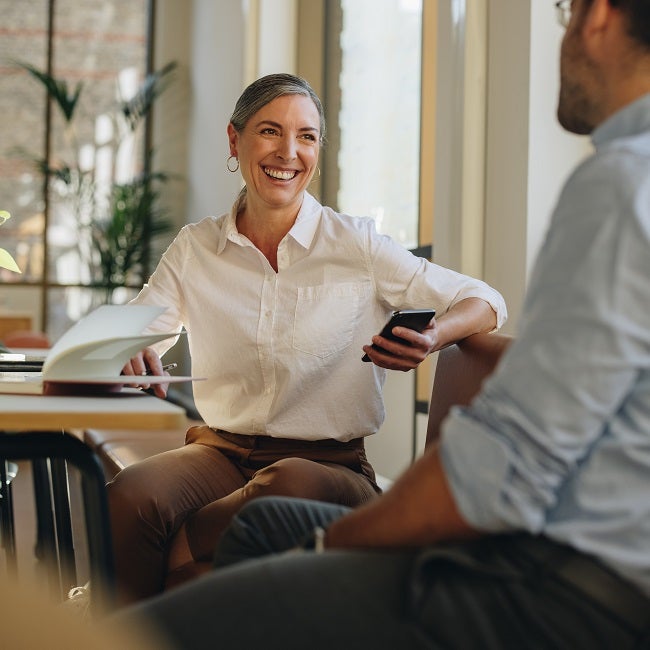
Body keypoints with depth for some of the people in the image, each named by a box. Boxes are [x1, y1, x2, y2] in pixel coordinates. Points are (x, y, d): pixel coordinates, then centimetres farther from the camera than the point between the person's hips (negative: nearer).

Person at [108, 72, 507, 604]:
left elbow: (485, 302, 3)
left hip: (328, 463, -2)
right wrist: (130, 358, -19)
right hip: (220, 454, 2)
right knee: (130, 496, -32)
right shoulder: (195, 249, 9)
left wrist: (430, 339, -21)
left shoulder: (357, 245, 1)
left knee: (293, 484, -39)